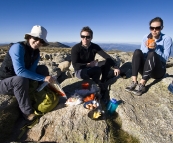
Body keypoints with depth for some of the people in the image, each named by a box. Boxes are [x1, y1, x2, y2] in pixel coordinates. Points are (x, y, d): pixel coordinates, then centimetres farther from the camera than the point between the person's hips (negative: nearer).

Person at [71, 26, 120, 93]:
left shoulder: (95, 46, -7)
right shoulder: (75, 48, -17)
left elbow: (107, 57, -14)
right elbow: (75, 65, -20)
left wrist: (115, 67, -27)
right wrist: (89, 64, -29)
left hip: (91, 70, 5)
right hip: (80, 71, -4)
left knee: (108, 62, -14)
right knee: (97, 69, -34)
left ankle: (102, 82, -4)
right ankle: (99, 84, -2)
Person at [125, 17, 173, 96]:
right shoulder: (146, 38, 4)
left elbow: (165, 58, -12)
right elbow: (141, 55, -1)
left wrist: (156, 48, -26)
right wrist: (147, 47, -19)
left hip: (158, 70, -3)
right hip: (145, 69, 3)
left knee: (152, 53, -32)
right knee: (137, 51, -23)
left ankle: (142, 84, -36)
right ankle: (134, 82, -33)